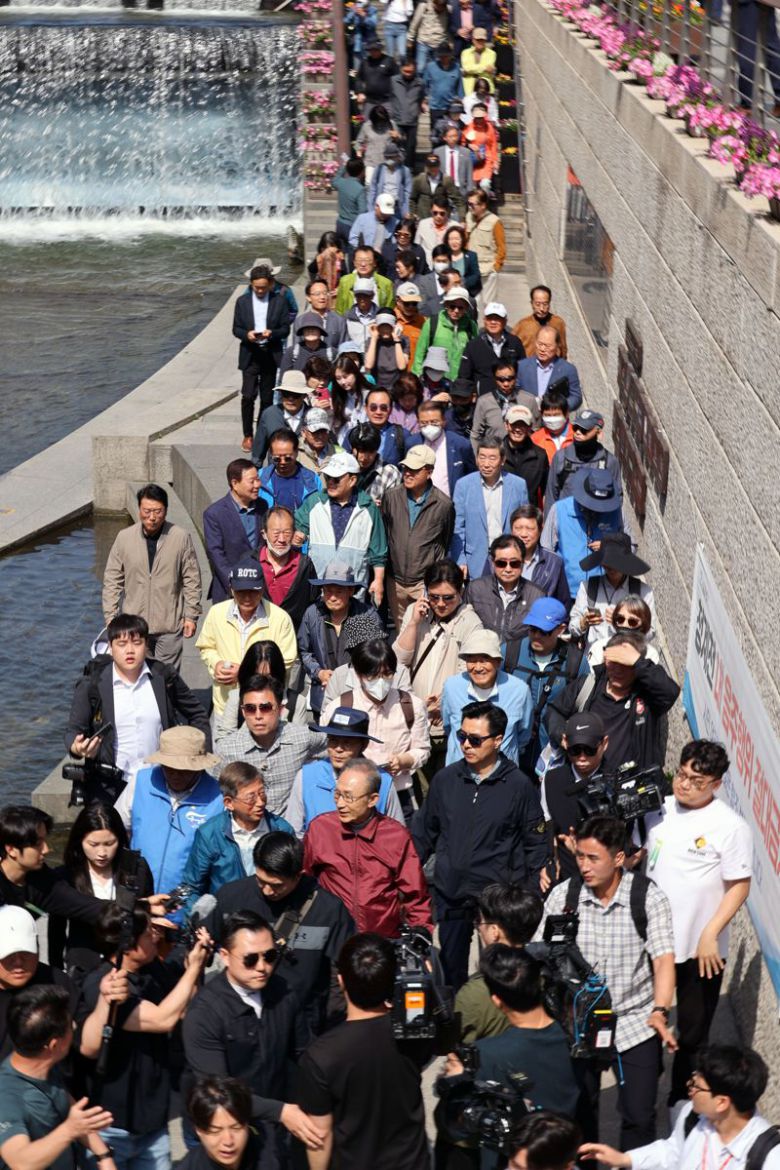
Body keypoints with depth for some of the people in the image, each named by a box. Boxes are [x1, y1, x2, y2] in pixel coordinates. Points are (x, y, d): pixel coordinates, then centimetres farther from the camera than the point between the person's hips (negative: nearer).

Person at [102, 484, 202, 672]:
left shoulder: (181, 538, -5)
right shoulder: (124, 538, -2)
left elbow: (192, 581, 1)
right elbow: (112, 581, 3)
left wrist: (191, 616, -1)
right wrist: (111, 617, -1)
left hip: (169, 626, -1)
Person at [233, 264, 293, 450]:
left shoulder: (280, 301, 1)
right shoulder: (242, 301, 3)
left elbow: (285, 329, 2)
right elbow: (236, 329, 5)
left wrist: (271, 333, -18)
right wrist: (246, 335, -16)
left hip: (271, 356, 1)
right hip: (250, 355, -1)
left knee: (267, 397, 7)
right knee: (248, 395, -9)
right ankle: (248, 435, 2)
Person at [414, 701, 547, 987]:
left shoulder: (518, 786, -5)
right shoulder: (445, 779, 3)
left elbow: (536, 843, 0)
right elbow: (424, 833, 13)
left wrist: (530, 897, -4)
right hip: (450, 896, 3)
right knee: (451, 969, 12)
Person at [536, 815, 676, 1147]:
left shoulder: (649, 897, -9)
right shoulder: (564, 895, -4)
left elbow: (663, 959, -13)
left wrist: (660, 1012, -27)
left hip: (635, 1023, -2)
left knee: (639, 1117, -1)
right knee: (578, 1112, 10)